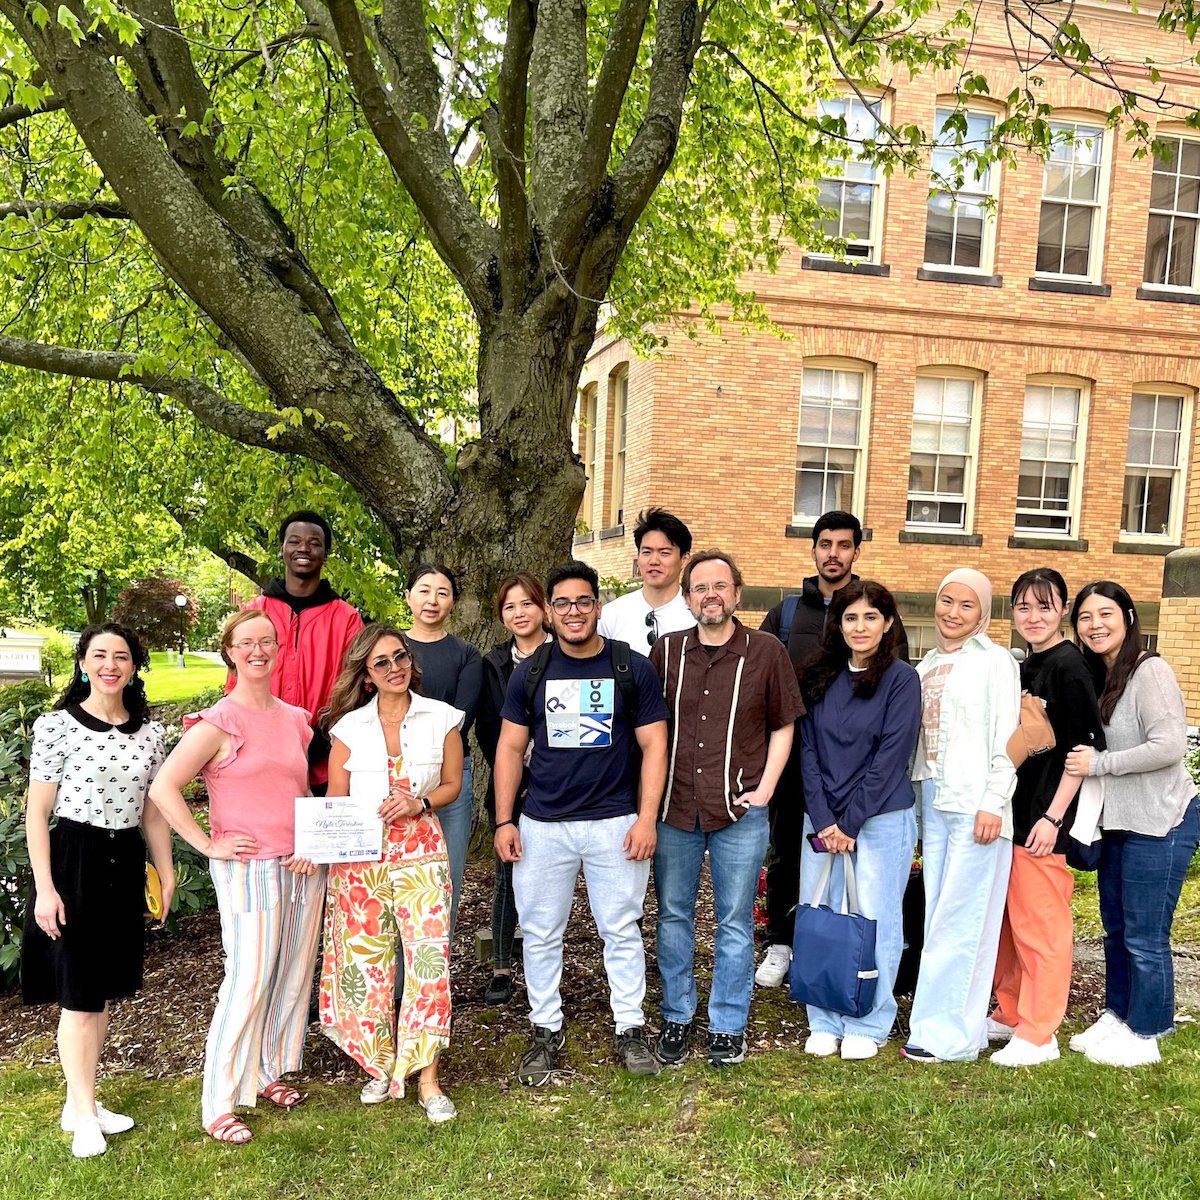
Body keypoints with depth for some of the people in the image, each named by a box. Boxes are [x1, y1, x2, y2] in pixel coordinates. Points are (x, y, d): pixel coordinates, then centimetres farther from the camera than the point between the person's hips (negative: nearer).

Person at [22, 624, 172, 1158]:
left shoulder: (148, 732, 5)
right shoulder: (58, 725, -9)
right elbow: (37, 812, -8)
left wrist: (166, 873, 11)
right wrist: (44, 888, -12)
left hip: (125, 864, 5)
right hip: (73, 860, -5)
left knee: (103, 992, 13)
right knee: (79, 995, 3)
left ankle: (79, 1102, 28)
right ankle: (84, 1113, 16)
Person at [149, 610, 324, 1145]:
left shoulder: (295, 719, 10)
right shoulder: (219, 722, -9)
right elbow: (163, 788, -13)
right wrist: (209, 844, -13)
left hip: (301, 867, 6)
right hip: (249, 869, -6)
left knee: (294, 975, 12)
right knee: (248, 983, -6)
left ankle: (270, 1071, 31)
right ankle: (219, 1105, 7)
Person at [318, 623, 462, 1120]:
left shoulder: (441, 718, 3)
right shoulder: (350, 726, 4)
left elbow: (452, 785, 9)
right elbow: (334, 802, 7)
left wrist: (419, 803, -11)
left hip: (420, 849, -1)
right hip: (360, 854, 1)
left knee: (429, 955, -8)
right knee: (366, 960, 4)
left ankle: (426, 1078, 2)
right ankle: (381, 1064, 23)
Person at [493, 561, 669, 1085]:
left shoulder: (633, 668, -2)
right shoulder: (529, 673, 3)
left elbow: (654, 746, -1)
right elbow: (510, 748, 6)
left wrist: (646, 818, -8)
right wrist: (504, 820, 0)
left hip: (616, 822, -1)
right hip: (542, 825, 2)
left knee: (621, 929, 6)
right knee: (541, 933, 8)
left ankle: (630, 1029, 21)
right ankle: (546, 1031, 23)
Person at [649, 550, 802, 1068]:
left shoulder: (766, 651, -2)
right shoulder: (665, 651, 4)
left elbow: (783, 726, 5)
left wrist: (764, 789, -4)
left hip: (740, 812, -2)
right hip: (673, 809, 2)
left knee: (735, 922, 8)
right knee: (673, 916, 12)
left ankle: (728, 1024, 23)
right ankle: (677, 1016, 28)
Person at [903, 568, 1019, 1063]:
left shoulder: (994, 661, -2)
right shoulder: (928, 664, 15)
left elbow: (1005, 739, -7)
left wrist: (993, 804, -14)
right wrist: (918, 794, 11)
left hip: (975, 803, -6)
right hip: (932, 799, 6)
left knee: (960, 917, -4)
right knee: (939, 914, 7)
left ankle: (947, 1031, 2)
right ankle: (953, 1024, 15)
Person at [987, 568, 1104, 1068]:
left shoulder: (1068, 666, -11)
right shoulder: (1024, 670, 13)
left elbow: (1084, 748, -15)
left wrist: (1052, 817, -17)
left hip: (1043, 820, -8)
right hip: (1011, 813, 8)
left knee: (1041, 925, 0)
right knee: (1009, 921, 15)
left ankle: (1039, 1035, 10)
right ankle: (1010, 1014, 28)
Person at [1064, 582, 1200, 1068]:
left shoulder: (1149, 671, -16)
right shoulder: (1096, 677, 10)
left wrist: (1099, 763, -20)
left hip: (1160, 823, -8)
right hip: (1118, 822, 8)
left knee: (1145, 936, 1)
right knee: (1115, 929, 17)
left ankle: (1144, 1036, 15)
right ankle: (1116, 1016, 31)